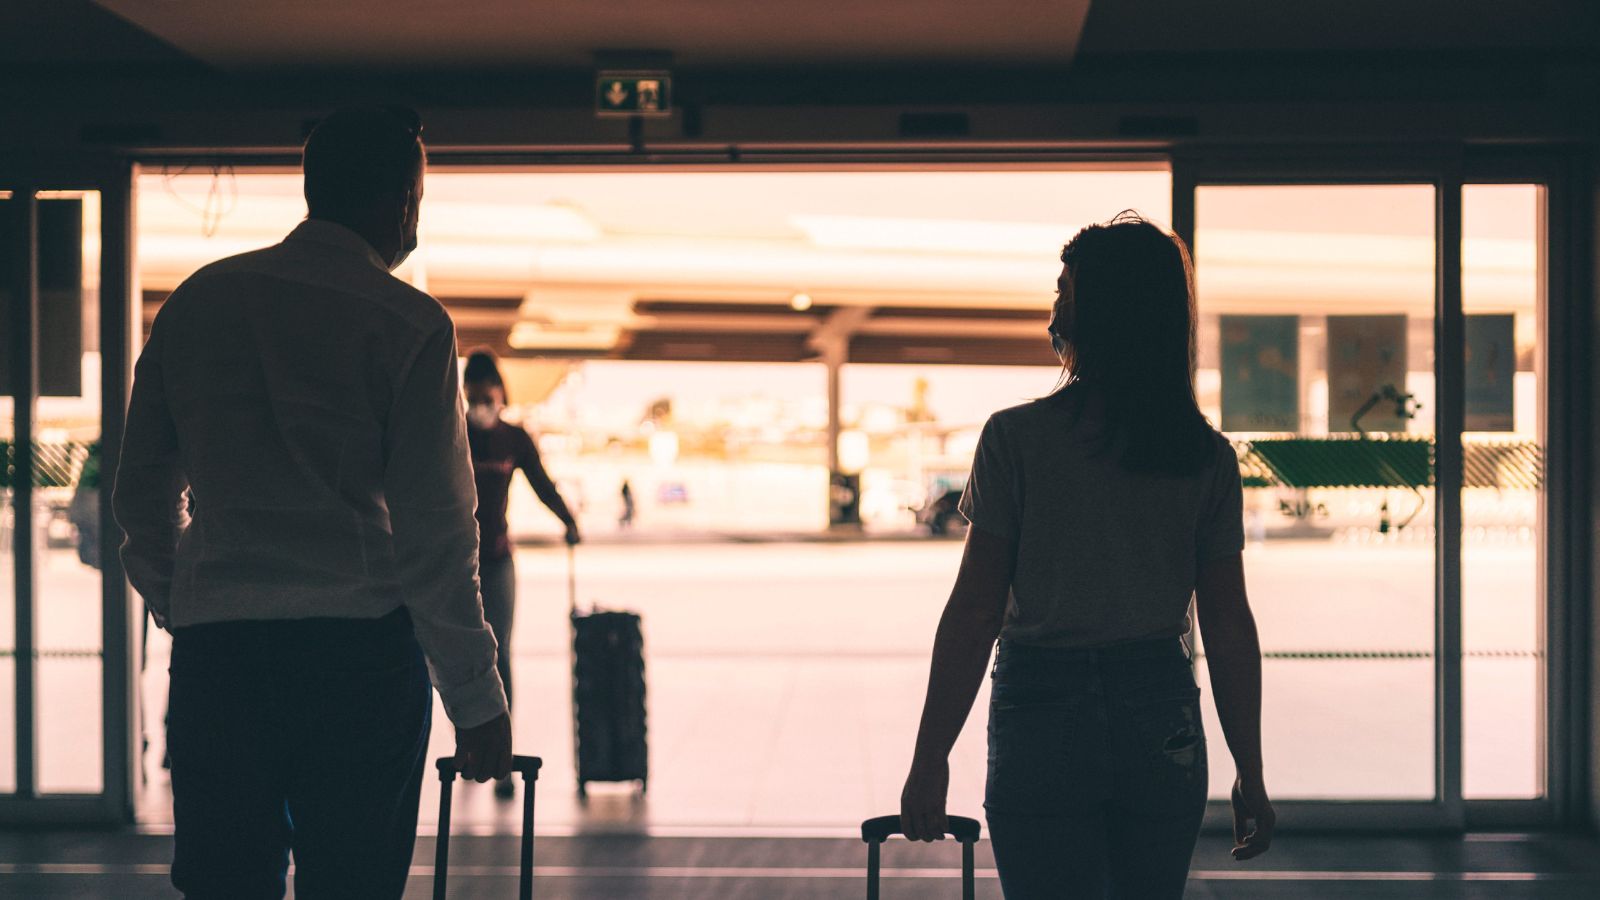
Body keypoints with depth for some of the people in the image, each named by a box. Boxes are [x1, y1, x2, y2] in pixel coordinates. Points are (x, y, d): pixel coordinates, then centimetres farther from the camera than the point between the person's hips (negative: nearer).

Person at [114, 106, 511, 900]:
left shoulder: (196, 302, 9)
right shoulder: (407, 323, -5)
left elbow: (140, 492, 15)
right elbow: (435, 533, -8)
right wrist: (476, 699, -1)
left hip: (212, 648, 4)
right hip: (360, 650, -4)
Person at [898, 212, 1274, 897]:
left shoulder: (1016, 439, -9)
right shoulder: (1208, 457, 0)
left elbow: (974, 613, -10)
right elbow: (1229, 628, 2)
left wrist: (930, 760, -4)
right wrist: (1250, 777, 9)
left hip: (1043, 719, -3)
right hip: (1163, 727, 3)